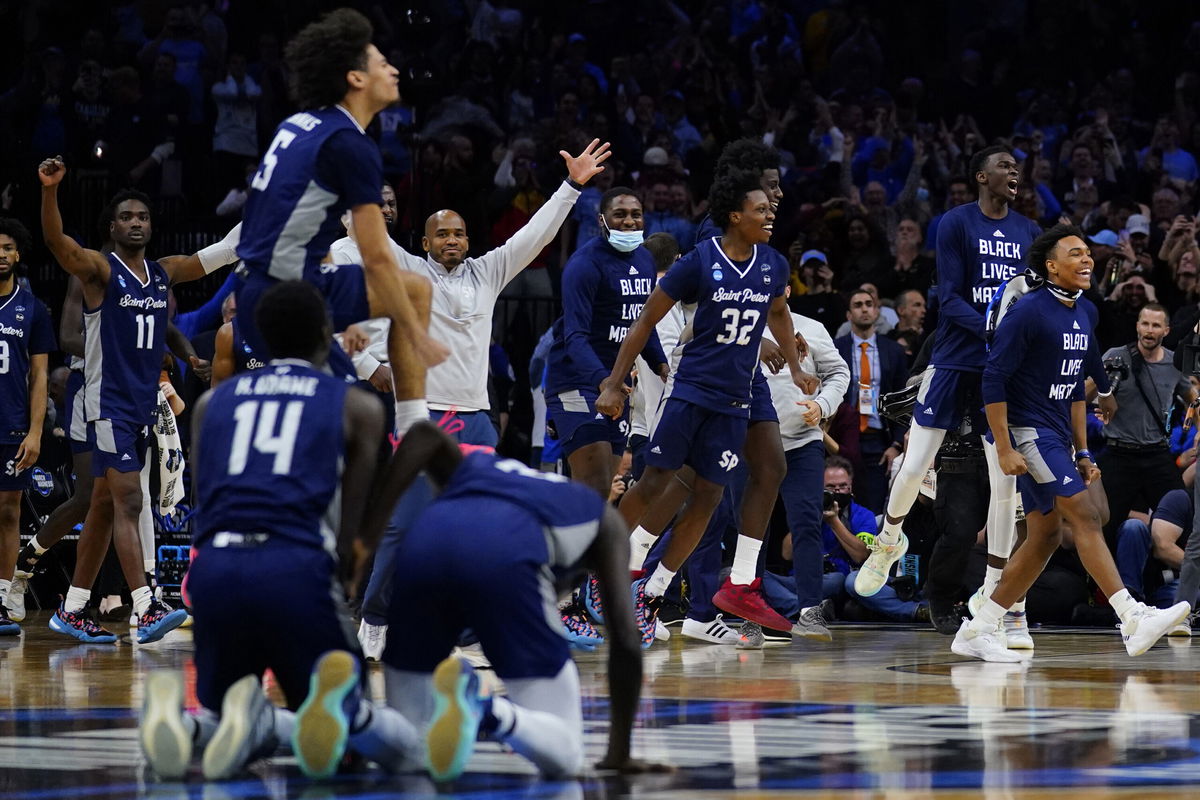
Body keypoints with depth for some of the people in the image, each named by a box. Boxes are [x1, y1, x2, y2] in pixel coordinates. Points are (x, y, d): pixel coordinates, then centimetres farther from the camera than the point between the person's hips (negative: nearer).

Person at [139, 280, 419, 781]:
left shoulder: (212, 402, 24)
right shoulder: (357, 408, 15)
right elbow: (349, 529, 11)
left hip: (215, 567, 3)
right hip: (296, 568, -3)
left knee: (218, 721, 25)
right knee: (396, 744, 9)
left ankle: (180, 720, -14)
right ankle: (335, 709, -28)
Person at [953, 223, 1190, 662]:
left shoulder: (1086, 313, 11)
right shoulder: (1028, 312, -14)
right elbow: (993, 380, -15)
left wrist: (1081, 451, 17)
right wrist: (1004, 449, -19)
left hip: (1056, 436, 9)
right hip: (1027, 432, -9)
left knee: (1045, 536, 7)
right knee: (1084, 515, -16)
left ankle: (977, 631, 12)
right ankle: (1133, 619, -23)